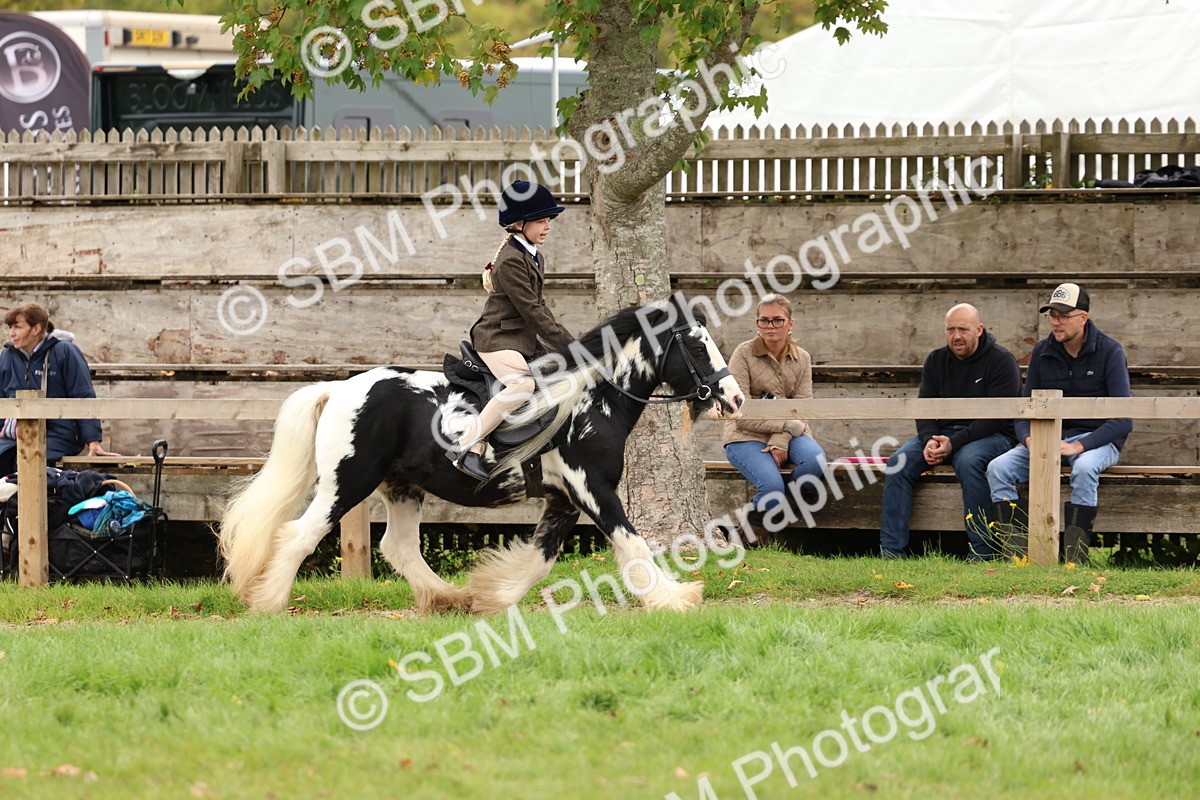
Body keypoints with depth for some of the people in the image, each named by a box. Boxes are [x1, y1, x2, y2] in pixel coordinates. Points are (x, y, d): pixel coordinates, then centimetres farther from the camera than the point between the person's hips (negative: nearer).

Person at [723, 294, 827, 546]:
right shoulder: (743, 354, -4)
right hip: (747, 438, -4)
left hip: (786, 435, 4)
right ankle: (755, 528, 0)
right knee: (772, 485, -32)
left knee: (815, 460, -31)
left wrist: (780, 442, -20)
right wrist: (787, 425, -16)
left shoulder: (802, 359, 8)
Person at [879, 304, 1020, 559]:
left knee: (968, 460, -38)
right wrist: (930, 440, -15)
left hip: (990, 436, -5)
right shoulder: (936, 361, 10)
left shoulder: (1001, 361, -8)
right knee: (899, 462, -19)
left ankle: (982, 549, -32)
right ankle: (891, 549, -22)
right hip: (941, 433, 5)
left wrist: (954, 443, -23)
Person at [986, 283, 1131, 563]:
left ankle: (1075, 559, -37)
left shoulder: (1109, 351, -8)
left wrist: (1080, 446, -25)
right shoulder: (1042, 352, 6)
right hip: (1050, 437, 5)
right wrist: (1028, 440, -15)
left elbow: (1123, 420, -13)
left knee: (1084, 467, -40)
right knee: (998, 469, -19)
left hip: (1097, 438, -5)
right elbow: (1025, 412, 10)